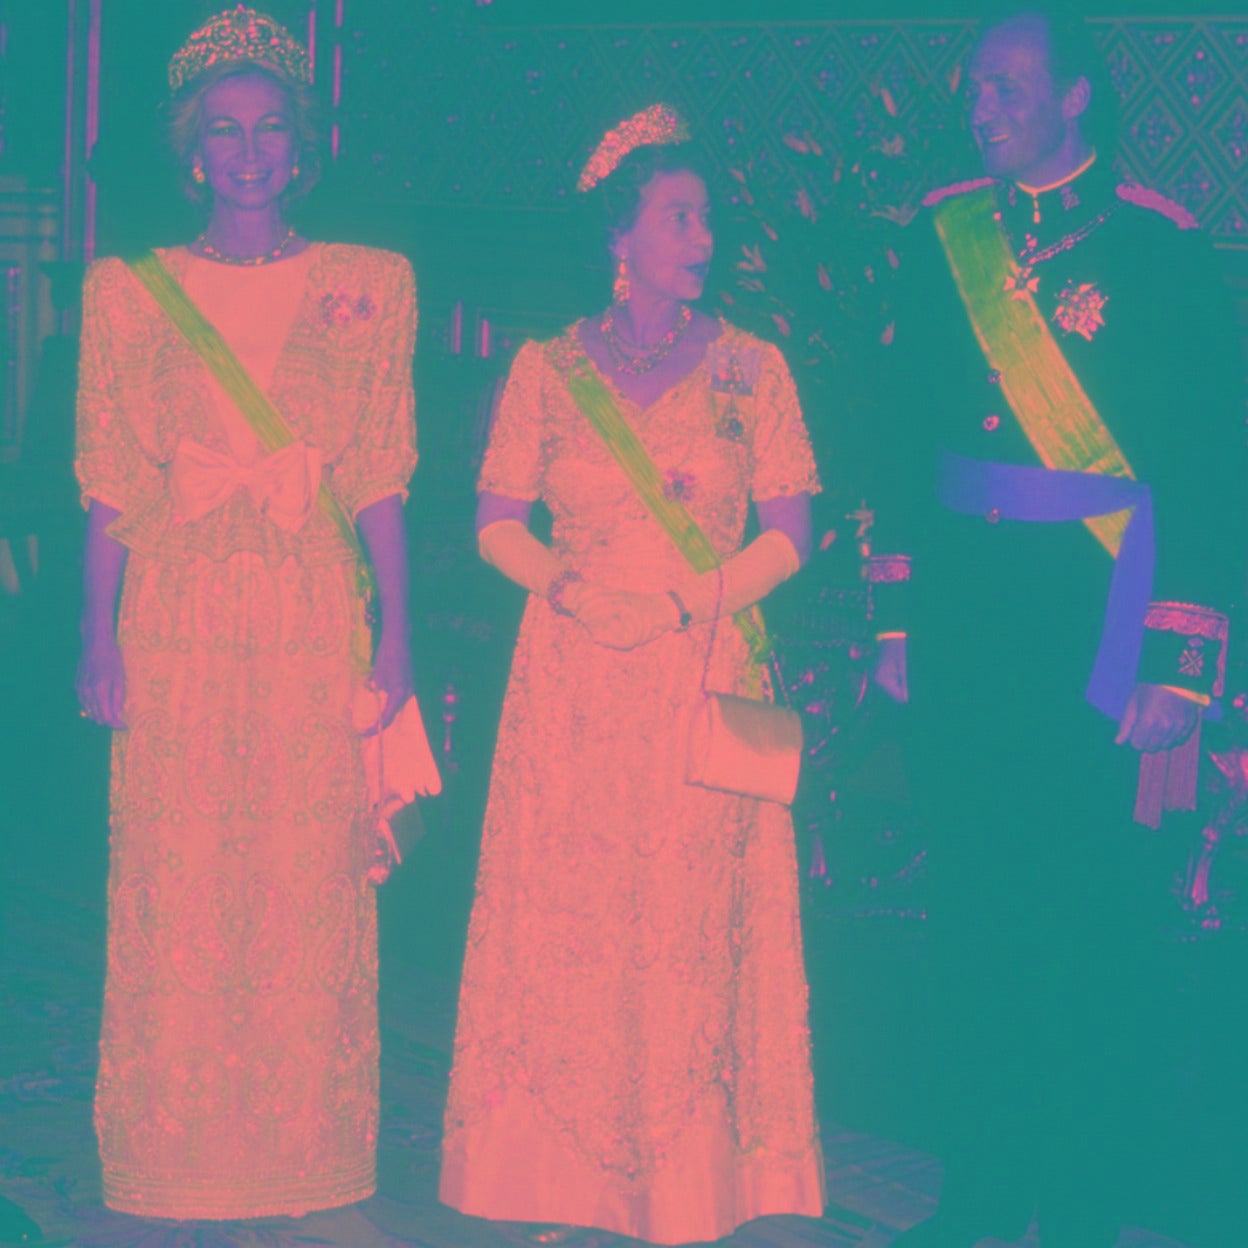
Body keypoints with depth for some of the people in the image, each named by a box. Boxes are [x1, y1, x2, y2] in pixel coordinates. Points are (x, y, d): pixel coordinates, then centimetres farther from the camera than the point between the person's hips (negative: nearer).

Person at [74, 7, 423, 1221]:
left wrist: (394, 636, -1)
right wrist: (100, 644, -3)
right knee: (175, 896, 1)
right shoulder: (131, 291, 6)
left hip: (312, 628, 1)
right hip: (179, 628, 0)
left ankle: (306, 1161, 14)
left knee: (310, 891, 2)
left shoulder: (367, 286, 7)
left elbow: (380, 479, 6)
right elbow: (111, 487, 4)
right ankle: (178, 1170, 13)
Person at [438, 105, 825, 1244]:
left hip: (702, 678, 0)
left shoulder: (751, 368, 4)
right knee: (564, 918, 1)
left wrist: (708, 592, -14)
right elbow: (497, 524, 6)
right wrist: (564, 584, -11)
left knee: (692, 924, -1)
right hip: (575, 673, 1)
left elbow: (789, 534, 2)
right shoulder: (550, 369, 6)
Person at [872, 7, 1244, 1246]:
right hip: (965, 628, 4)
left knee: (1095, 925, 1)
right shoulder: (948, 234, 8)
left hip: (1097, 631, -4)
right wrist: (897, 617, 10)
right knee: (971, 914, 10)